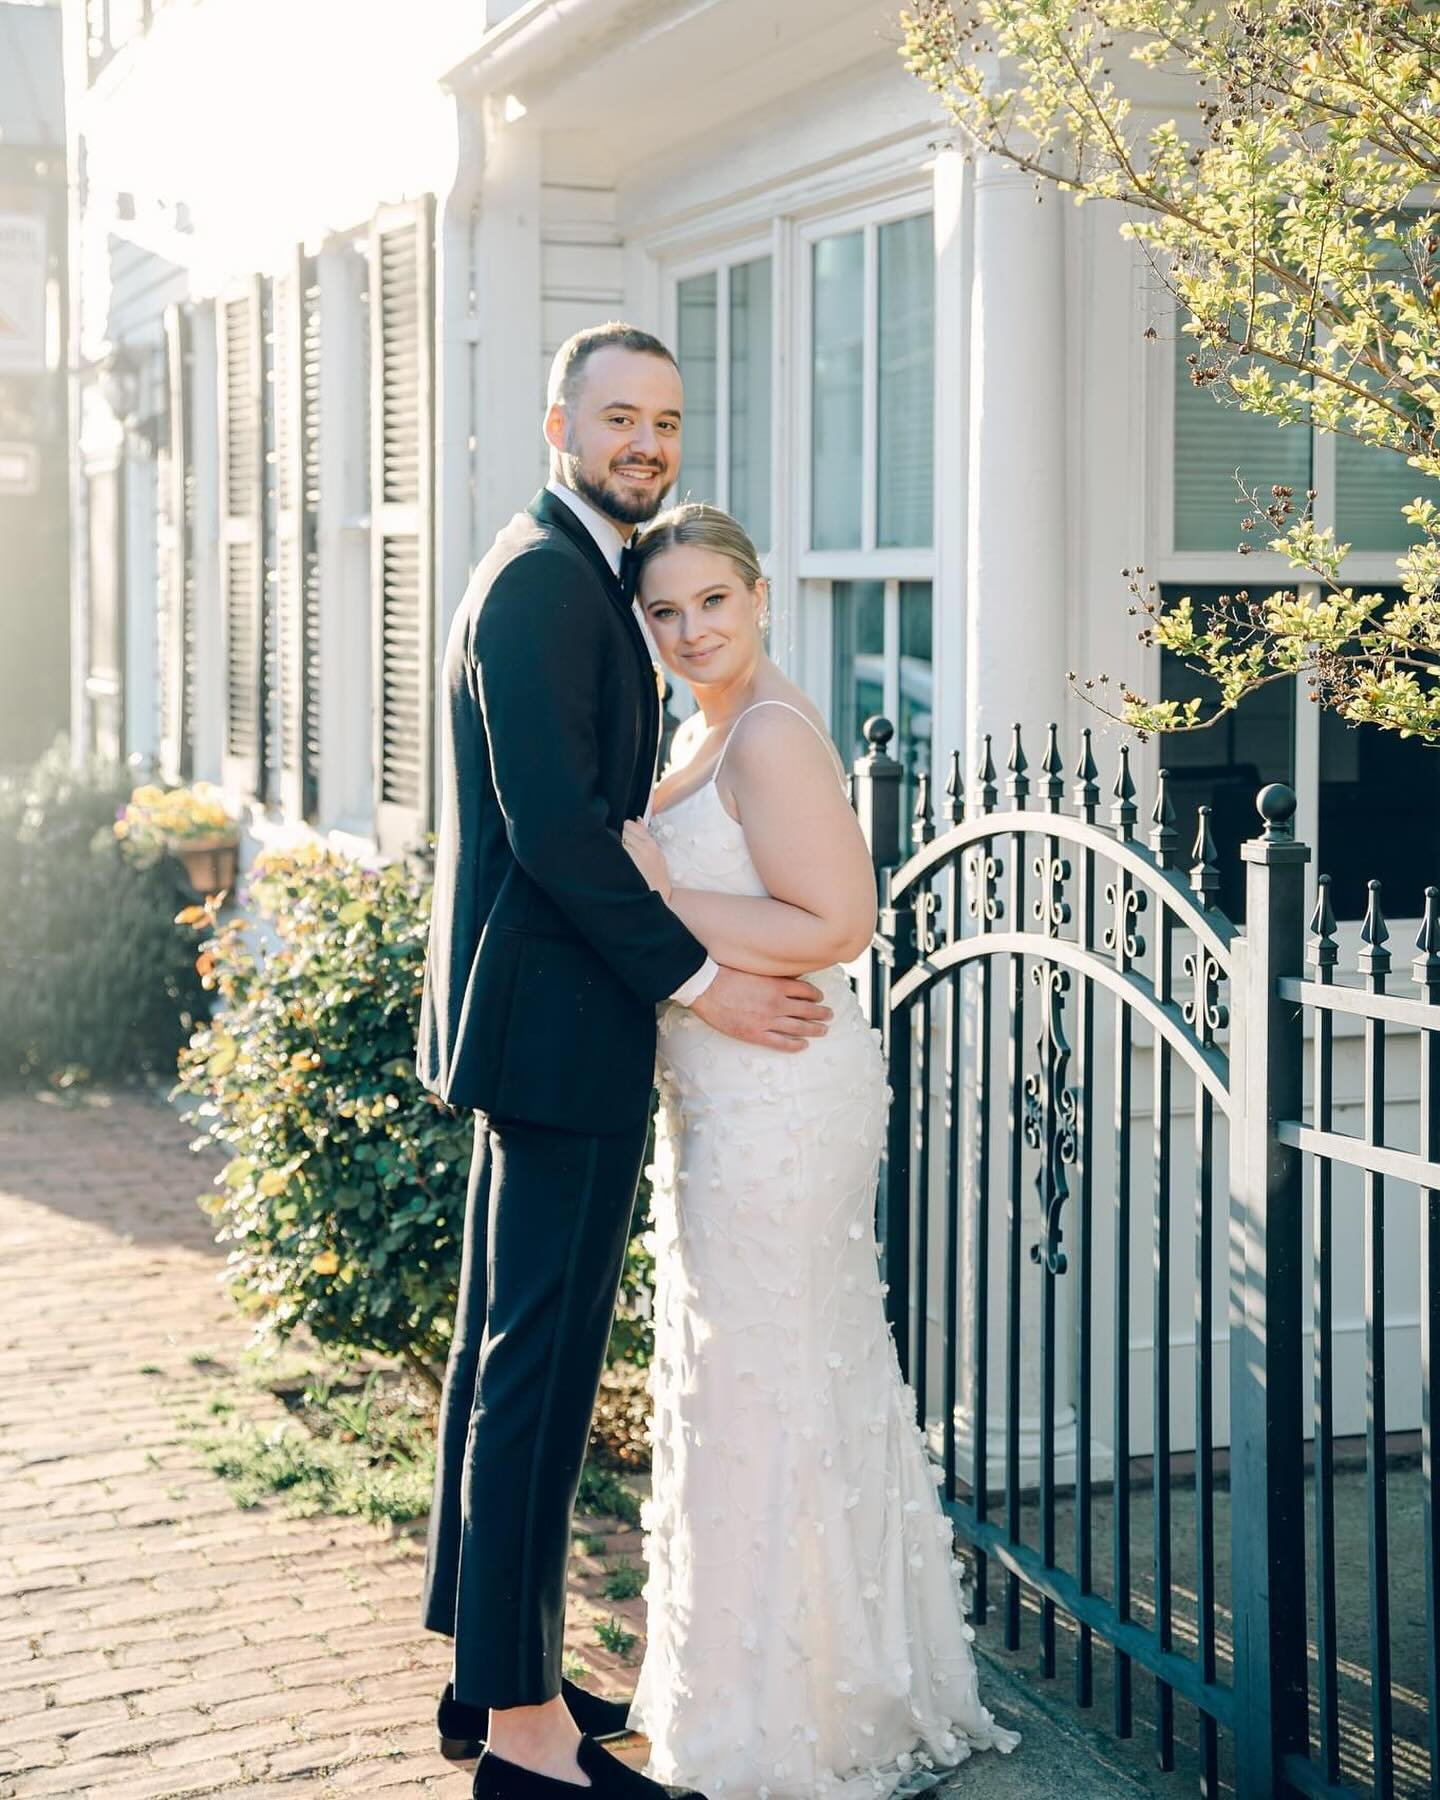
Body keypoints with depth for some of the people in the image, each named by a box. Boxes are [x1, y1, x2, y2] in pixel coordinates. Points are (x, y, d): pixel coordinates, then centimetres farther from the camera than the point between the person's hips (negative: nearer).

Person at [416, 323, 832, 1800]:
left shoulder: (565, 571, 17)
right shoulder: (548, 582, -16)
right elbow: (556, 827, -23)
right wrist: (699, 978, -18)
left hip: (526, 1012, 11)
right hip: (561, 1026, -11)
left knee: (507, 1347, 16)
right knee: (543, 1364, -6)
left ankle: (488, 1669, 27)